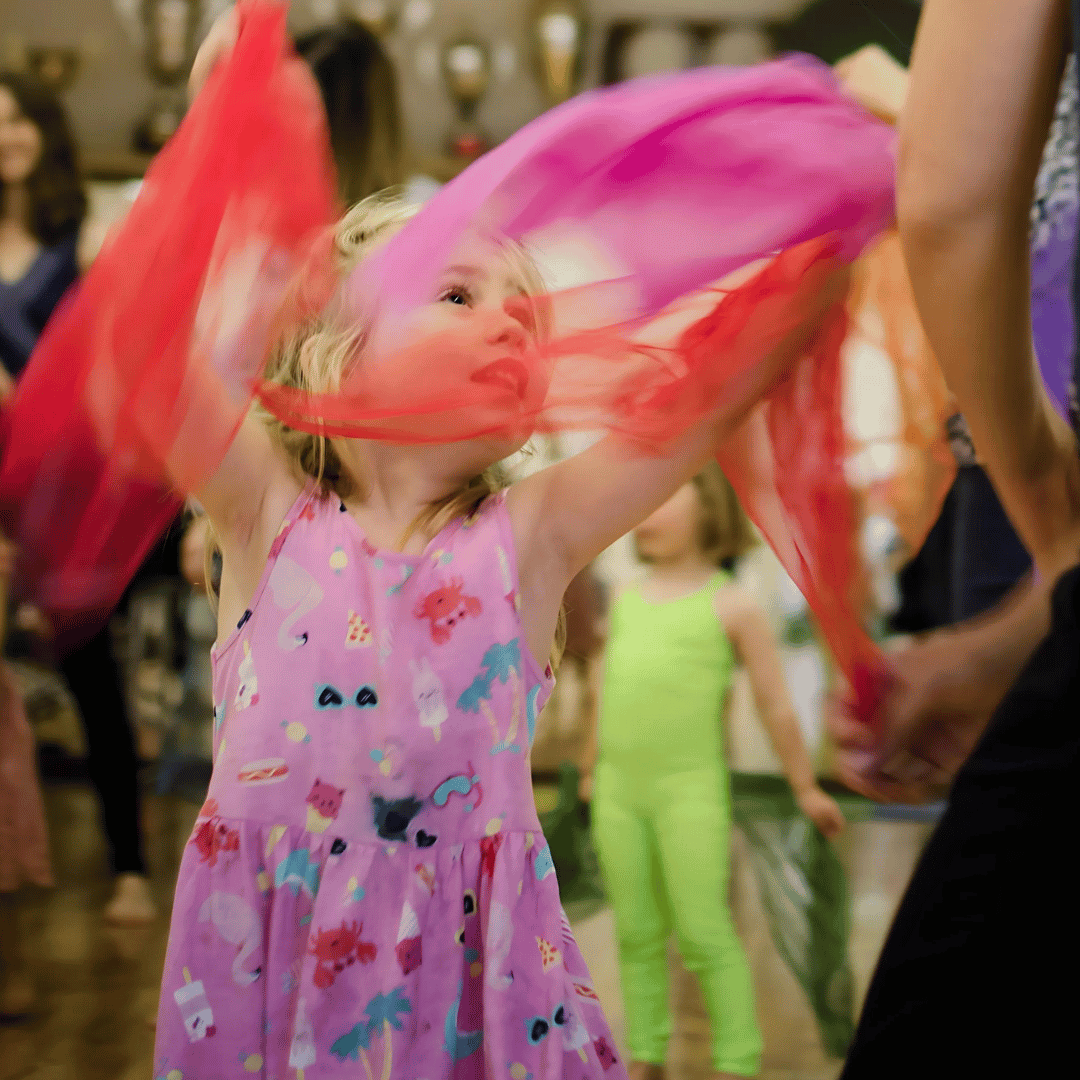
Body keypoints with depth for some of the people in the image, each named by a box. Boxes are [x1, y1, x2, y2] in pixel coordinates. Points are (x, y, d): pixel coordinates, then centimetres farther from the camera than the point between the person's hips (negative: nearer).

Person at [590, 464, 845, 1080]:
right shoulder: (626, 600, 12)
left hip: (691, 789, -5)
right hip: (620, 790, 5)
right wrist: (595, 767, 26)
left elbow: (776, 703, 1)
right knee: (638, 935, 8)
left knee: (705, 934, -5)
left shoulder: (732, 605, -4)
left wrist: (807, 789, 7)